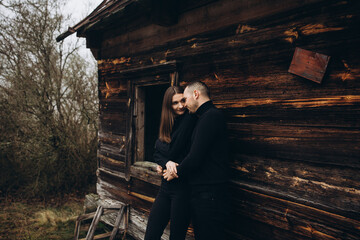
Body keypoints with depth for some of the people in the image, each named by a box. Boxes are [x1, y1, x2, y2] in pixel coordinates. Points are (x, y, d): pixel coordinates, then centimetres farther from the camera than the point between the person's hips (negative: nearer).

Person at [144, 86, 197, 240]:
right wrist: (166, 162, -11)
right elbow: (157, 152, 8)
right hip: (166, 186, 7)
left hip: (183, 186, -7)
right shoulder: (167, 125, 13)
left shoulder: (190, 120, -10)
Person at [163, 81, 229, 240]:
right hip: (200, 192, 10)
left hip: (209, 193, -10)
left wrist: (176, 173, -2)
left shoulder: (211, 116, -14)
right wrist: (177, 168, 4)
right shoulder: (205, 117, 19)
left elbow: (196, 157, -19)